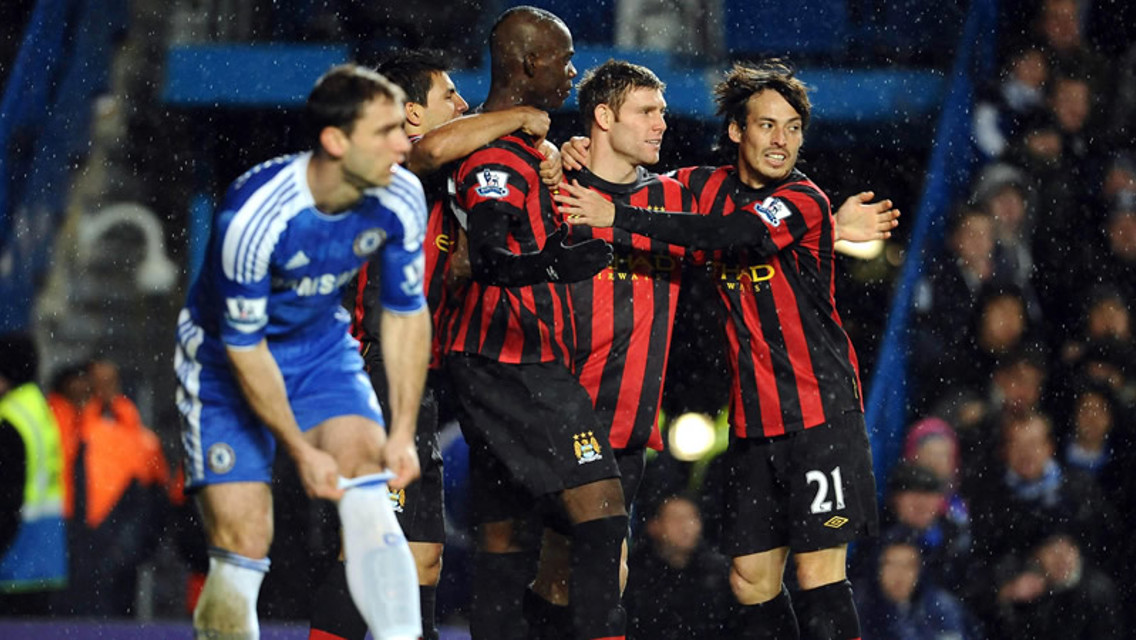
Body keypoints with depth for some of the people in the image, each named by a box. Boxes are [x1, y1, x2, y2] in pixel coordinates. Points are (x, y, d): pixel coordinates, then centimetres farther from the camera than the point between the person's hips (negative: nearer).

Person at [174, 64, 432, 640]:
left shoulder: (400, 198, -17)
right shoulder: (252, 216, -32)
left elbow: (406, 313, -2)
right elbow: (244, 346, -22)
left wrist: (402, 431, -9)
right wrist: (301, 451, -18)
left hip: (323, 348, 4)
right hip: (226, 360, -4)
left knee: (367, 492, -20)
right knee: (243, 541, -13)